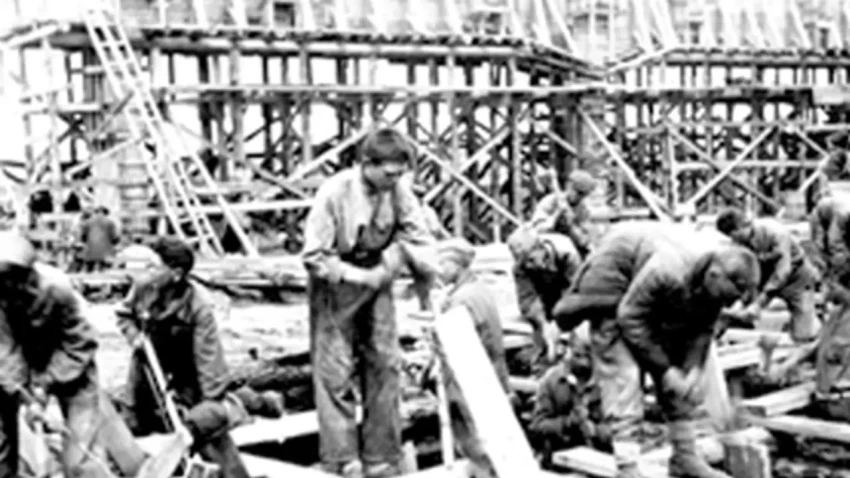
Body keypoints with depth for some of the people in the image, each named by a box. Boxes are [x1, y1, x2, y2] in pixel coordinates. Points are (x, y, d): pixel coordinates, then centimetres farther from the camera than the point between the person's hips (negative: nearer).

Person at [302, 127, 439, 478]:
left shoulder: (398, 190, -11)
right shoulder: (335, 193, -23)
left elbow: (419, 239, 0)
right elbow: (313, 257, -20)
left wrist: (431, 280, -11)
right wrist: (359, 276, -22)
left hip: (377, 281, 4)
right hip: (335, 285, -4)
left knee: (385, 366, 4)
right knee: (336, 372, -4)